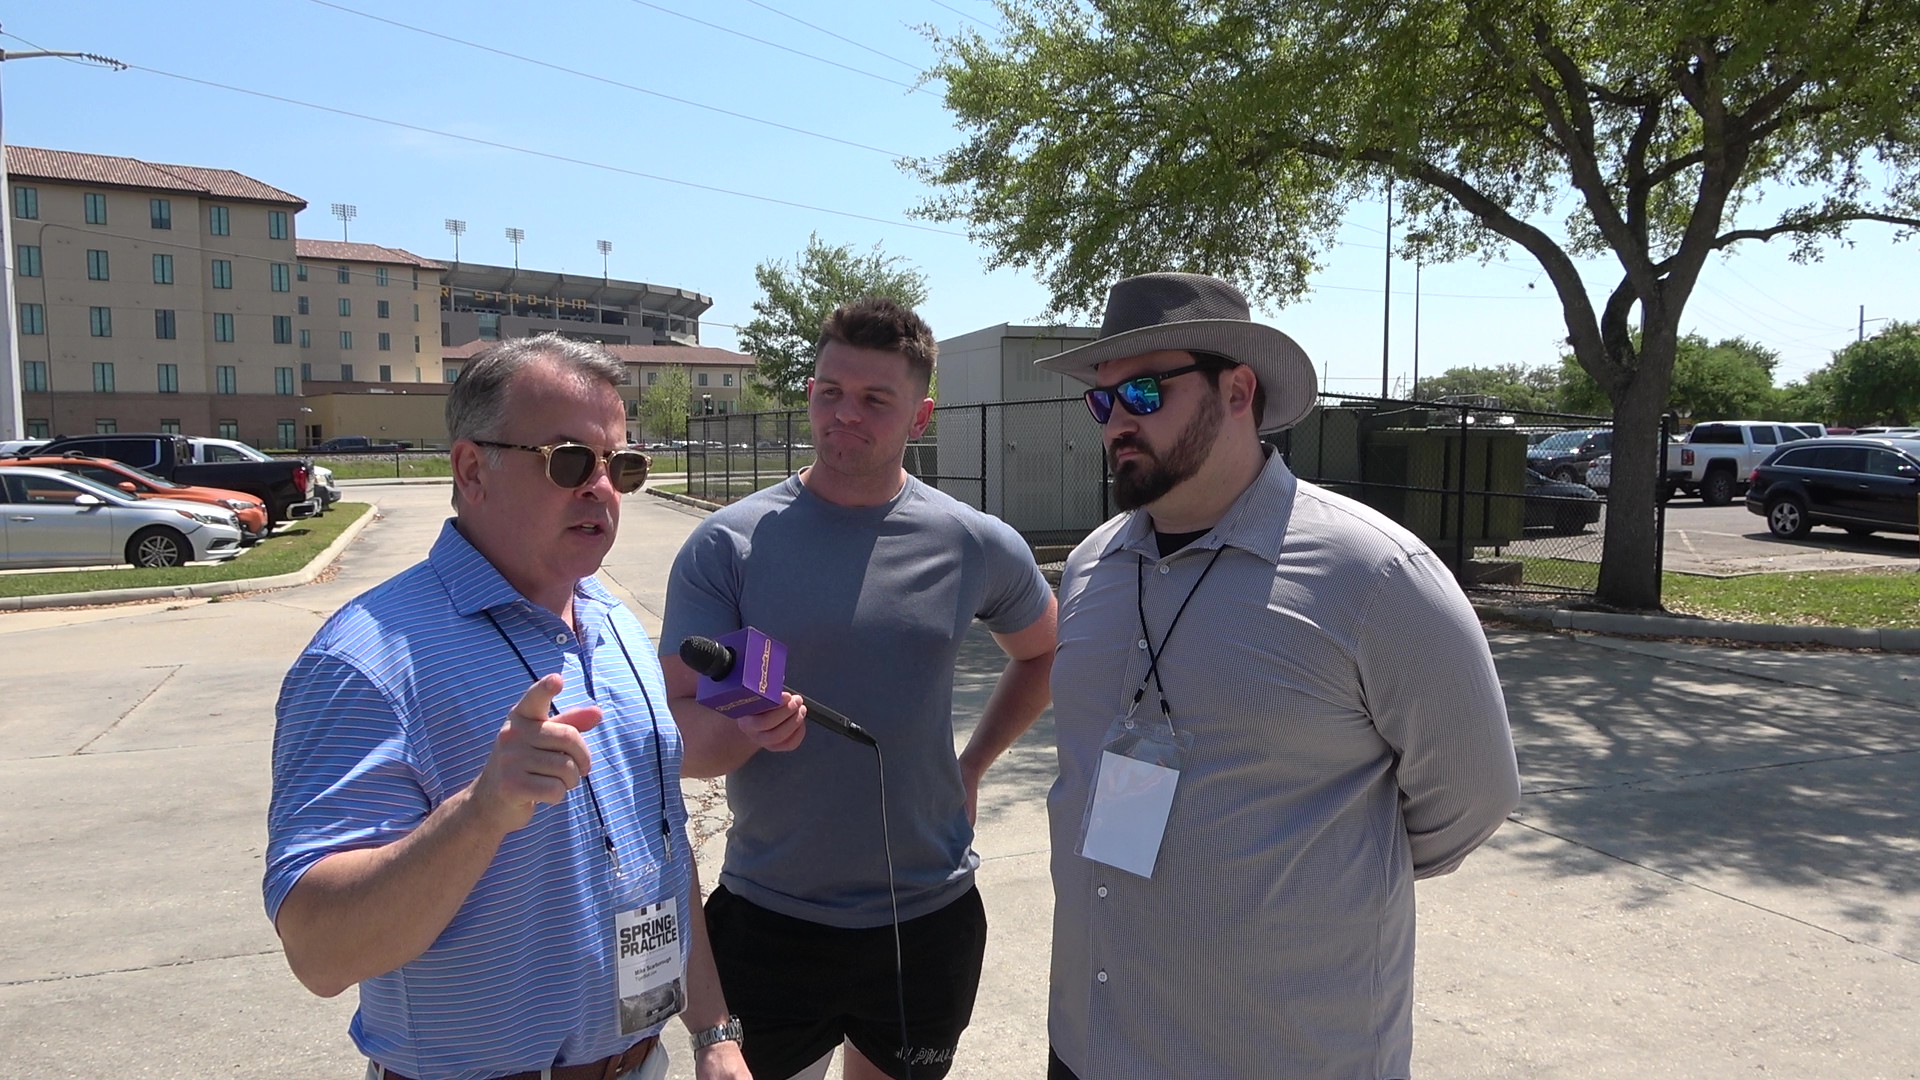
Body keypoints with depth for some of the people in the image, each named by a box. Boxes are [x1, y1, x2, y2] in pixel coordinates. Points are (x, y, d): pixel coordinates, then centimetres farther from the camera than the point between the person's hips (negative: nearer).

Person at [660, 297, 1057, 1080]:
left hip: (928, 919, 2)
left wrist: (974, 764, 4)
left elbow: (1042, 655, 14)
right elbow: (682, 739, -10)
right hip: (767, 920, -1)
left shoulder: (978, 546, -5)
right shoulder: (727, 546, -9)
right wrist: (743, 727, -31)